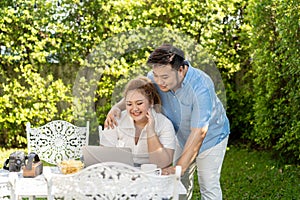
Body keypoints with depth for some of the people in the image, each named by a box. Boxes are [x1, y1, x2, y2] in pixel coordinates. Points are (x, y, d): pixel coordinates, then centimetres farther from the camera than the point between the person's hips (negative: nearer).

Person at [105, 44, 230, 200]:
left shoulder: (201, 87, -38)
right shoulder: (155, 78, -22)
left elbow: (198, 133, -37)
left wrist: (179, 167, -40)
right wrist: (117, 107, -33)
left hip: (210, 137, -5)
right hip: (181, 138, 5)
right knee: (181, 184, 14)